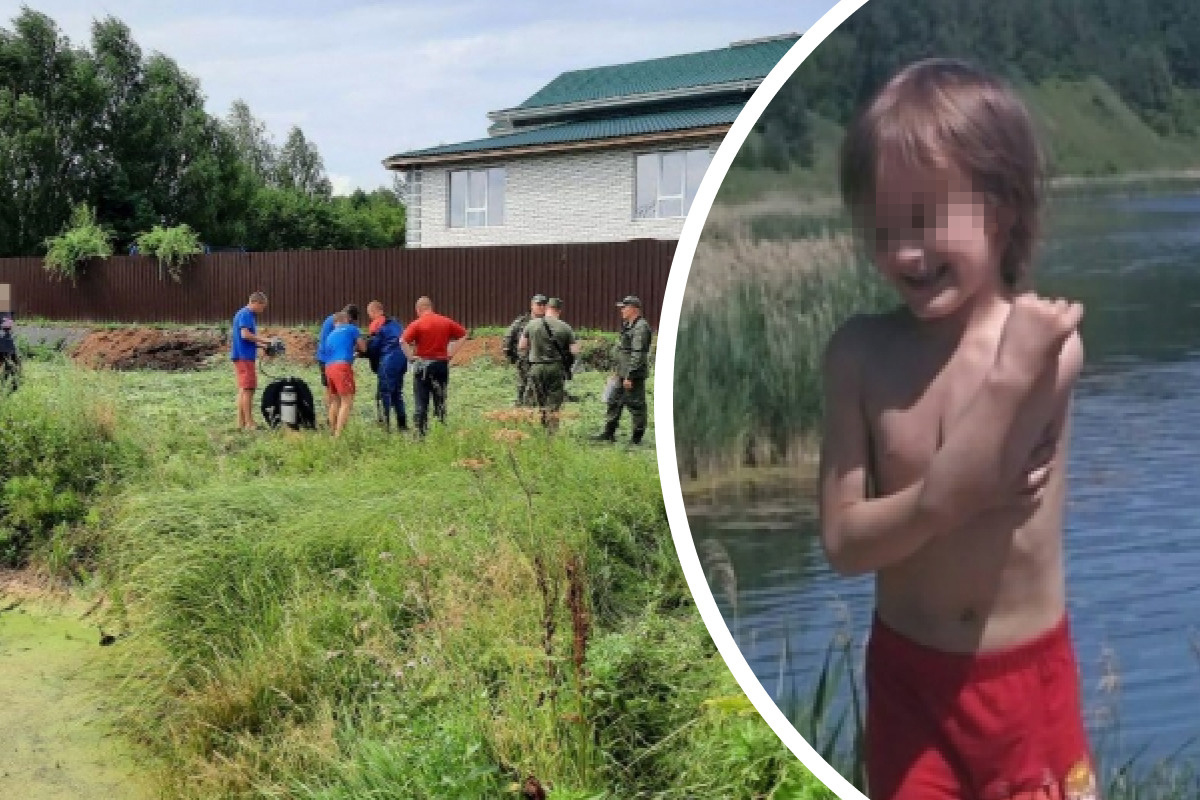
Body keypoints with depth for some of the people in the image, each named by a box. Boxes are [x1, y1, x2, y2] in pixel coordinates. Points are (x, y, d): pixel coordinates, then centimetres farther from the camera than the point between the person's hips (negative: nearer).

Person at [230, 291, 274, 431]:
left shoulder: (245, 314, 20)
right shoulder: (246, 314, -11)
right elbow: (245, 334, -21)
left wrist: (261, 344, 15)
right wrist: (263, 340, -12)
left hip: (241, 356, 10)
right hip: (244, 356, -10)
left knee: (243, 389, 12)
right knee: (248, 389, -9)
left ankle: (241, 422, 15)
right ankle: (249, 423, -8)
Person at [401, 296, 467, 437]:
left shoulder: (417, 324, -8)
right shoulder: (446, 322, 4)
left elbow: (403, 341, -21)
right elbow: (463, 334, 9)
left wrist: (410, 356, -10)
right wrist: (450, 352, 8)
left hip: (423, 364, -3)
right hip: (442, 363, 3)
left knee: (421, 403, 2)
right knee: (440, 401, 11)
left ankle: (420, 433, -1)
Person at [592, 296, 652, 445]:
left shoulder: (641, 327, -17)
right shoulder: (629, 326, 16)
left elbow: (637, 354, -23)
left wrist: (629, 376, -24)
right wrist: (618, 371, 22)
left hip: (634, 375, -11)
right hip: (623, 374, 11)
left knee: (635, 405, -3)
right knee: (614, 402, 13)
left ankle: (637, 437, 5)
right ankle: (609, 434, 19)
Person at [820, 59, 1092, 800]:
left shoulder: (1048, 339, -16)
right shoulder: (861, 351, -10)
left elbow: (961, 481, -23)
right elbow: (842, 540, -12)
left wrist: (1017, 372, -30)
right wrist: (949, 497, -25)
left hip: (1030, 674, -1)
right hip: (909, 673, 1)